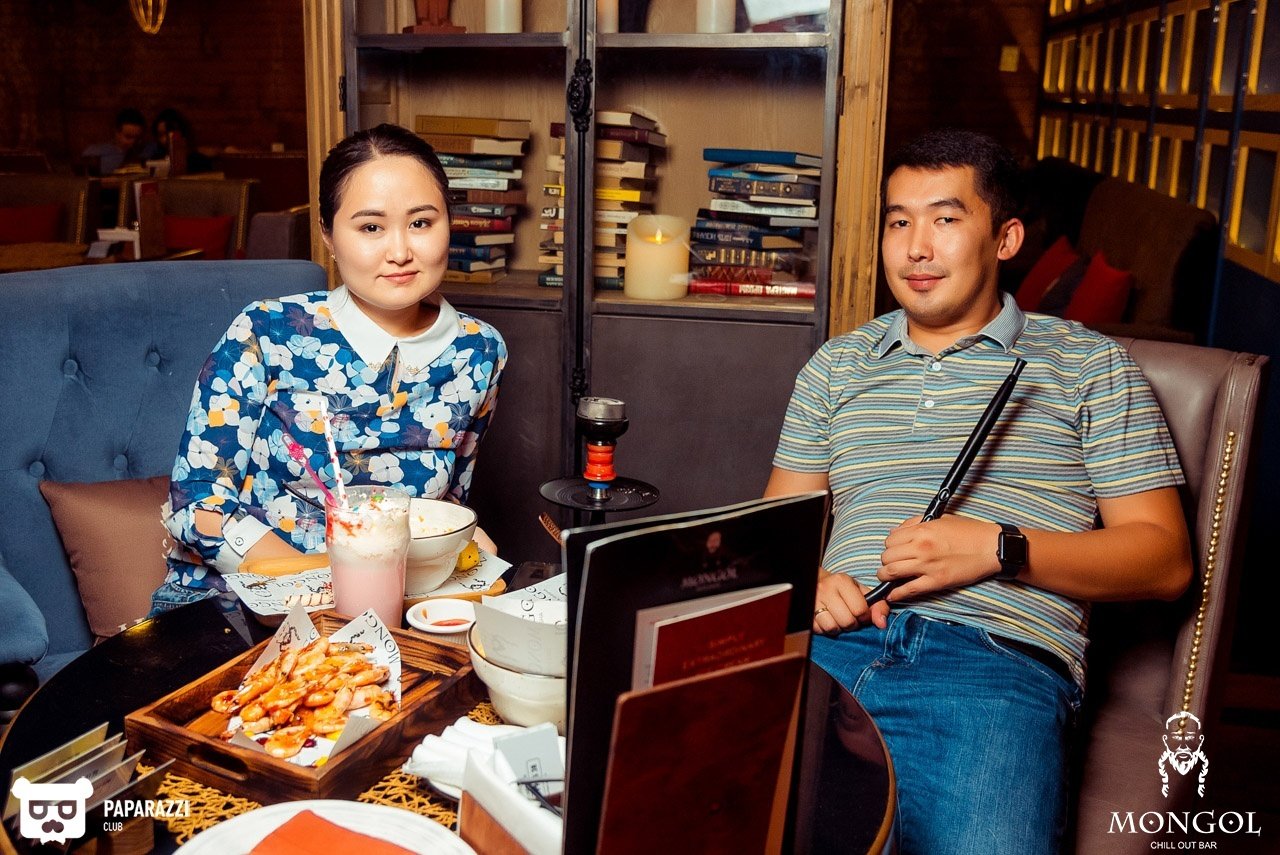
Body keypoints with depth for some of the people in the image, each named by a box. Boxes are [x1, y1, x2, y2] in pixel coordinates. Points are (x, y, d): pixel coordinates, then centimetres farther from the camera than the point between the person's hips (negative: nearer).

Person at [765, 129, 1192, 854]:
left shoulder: (1088, 365, 14)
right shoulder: (837, 367, 24)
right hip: (832, 643, 3)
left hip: (997, 661, -2)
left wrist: (1000, 549, -8)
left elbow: (1165, 559, 8)